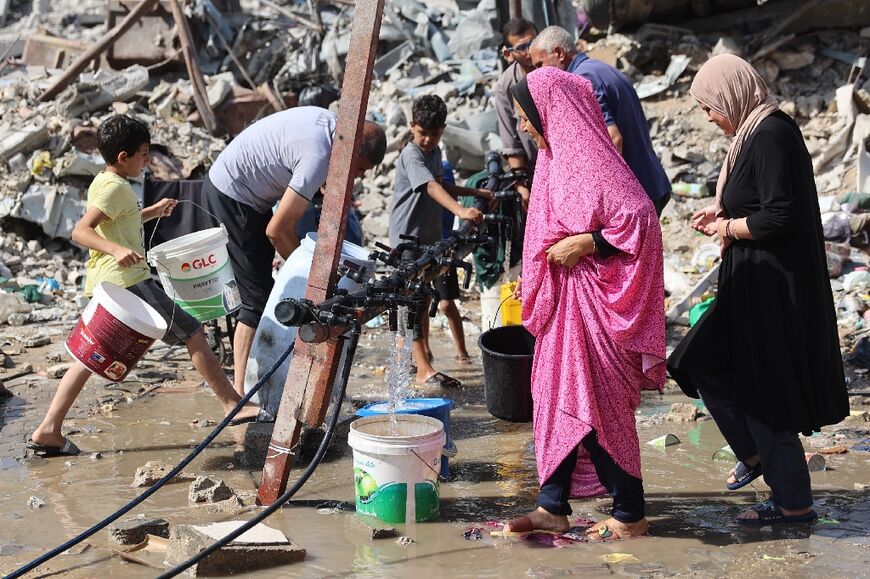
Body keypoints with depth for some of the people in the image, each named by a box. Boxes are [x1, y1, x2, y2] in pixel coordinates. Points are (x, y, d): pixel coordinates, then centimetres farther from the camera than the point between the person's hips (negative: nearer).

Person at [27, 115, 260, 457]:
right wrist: (116, 249, -38)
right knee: (192, 333, -5)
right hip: (127, 280, -10)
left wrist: (153, 211, 29)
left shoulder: (101, 182, 18)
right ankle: (233, 404, -2)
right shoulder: (116, 187, -12)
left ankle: (48, 431, 9)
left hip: (104, 284, 10)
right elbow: (80, 231, -23)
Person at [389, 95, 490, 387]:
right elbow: (431, 188, -37)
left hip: (430, 236, 9)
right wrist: (460, 211, -52)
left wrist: (477, 192, 22)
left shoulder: (435, 152, 9)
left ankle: (418, 350, 31)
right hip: (408, 236, -9)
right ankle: (424, 368, -17)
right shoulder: (411, 155, -19)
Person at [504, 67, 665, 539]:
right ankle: (553, 508, 18)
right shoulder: (555, 158, 12)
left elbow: (642, 219, -23)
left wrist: (584, 244, -22)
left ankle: (629, 514, 10)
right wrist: (532, 280, 16)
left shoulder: (590, 160, -17)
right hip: (561, 299, 9)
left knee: (599, 405, -3)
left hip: (592, 300, -9)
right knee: (554, 396, 10)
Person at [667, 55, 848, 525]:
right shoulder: (760, 130, 10)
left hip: (770, 288, -10)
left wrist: (729, 228, -11)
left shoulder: (770, 135, -21)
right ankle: (756, 453, 32)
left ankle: (793, 502, 13)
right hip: (756, 285, 10)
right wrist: (722, 213, 7)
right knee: (706, 366, 17)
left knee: (762, 389, 1)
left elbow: (779, 216, -26)